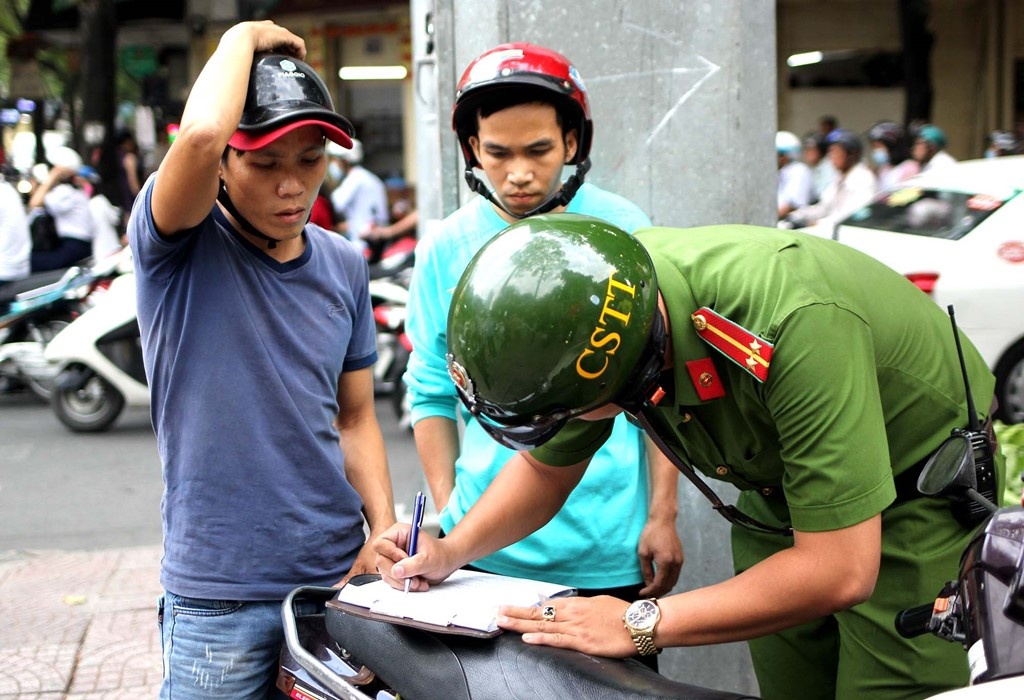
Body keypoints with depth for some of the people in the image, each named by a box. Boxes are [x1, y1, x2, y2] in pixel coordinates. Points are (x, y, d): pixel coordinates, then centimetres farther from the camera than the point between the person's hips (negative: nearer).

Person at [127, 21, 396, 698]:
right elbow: (201, 135, -30)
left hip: (339, 573, 5)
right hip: (217, 593, -4)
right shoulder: (179, 245, -8)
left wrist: (384, 528, 0)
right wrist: (244, 37, -13)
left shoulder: (344, 266, 8)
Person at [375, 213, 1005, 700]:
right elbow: (548, 465, 3)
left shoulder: (794, 323, -42)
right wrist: (451, 552, -13)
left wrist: (642, 624, -34)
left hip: (920, 485, -6)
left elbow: (840, 571, -37)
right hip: (781, 484, 6)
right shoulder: (585, 303, -19)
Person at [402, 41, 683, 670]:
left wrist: (663, 515, -3)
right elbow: (433, 395, 6)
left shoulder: (623, 230, -4)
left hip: (612, 548, -1)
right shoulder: (446, 248, 1)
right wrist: (447, 515, 1)